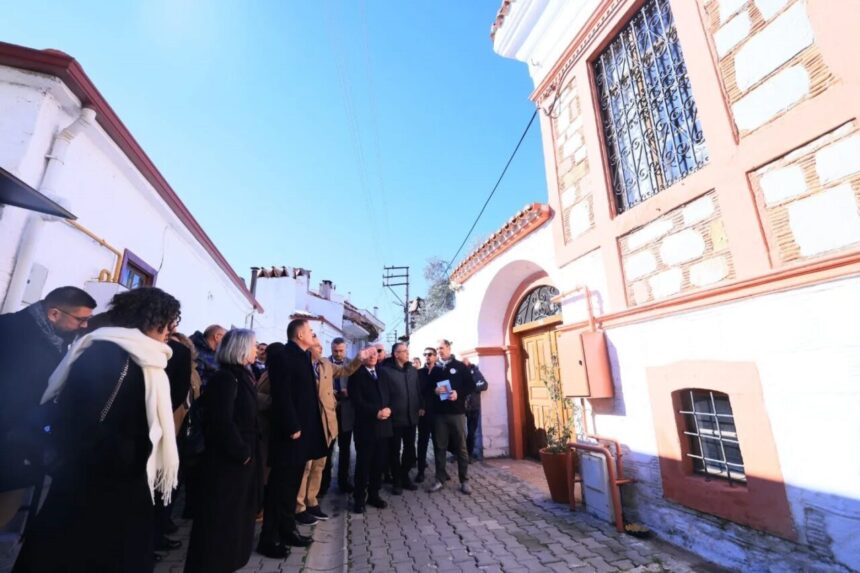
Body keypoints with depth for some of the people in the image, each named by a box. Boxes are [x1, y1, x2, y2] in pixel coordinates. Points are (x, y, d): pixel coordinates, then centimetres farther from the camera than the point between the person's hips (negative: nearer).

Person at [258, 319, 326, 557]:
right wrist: (292, 427, -22)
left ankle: (287, 529, 31)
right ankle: (269, 537, 18)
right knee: (280, 484, 4)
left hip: (303, 429, 9)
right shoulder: (282, 356, -15)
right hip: (290, 432, -9)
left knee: (292, 483, 18)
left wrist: (302, 427, 13)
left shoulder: (302, 357, 12)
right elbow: (282, 395, -22)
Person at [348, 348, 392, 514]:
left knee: (379, 463, 11)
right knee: (363, 464, 5)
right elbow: (357, 400, -13)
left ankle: (374, 495, 26)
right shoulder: (357, 374, -4)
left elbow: (389, 395, 11)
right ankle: (359, 498, 20)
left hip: (383, 424, 5)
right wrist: (376, 412, -18)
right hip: (366, 425, -5)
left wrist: (388, 409, -9)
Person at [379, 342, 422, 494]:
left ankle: (405, 477, 33)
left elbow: (418, 390, 12)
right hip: (395, 417, -5)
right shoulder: (385, 370, -10)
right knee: (394, 451, 9)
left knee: (410, 449, 13)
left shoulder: (413, 370, 8)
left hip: (411, 416, 5)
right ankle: (397, 481, 26)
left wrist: (421, 406, 7)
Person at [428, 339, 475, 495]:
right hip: (440, 413, 3)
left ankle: (464, 481, 15)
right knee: (440, 447, 8)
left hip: (457, 412, -2)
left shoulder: (460, 366, 1)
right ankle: (439, 479, 19)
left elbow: (471, 386, -1)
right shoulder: (435, 369, 9)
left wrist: (459, 394, -16)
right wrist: (435, 390, -10)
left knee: (461, 447, 5)